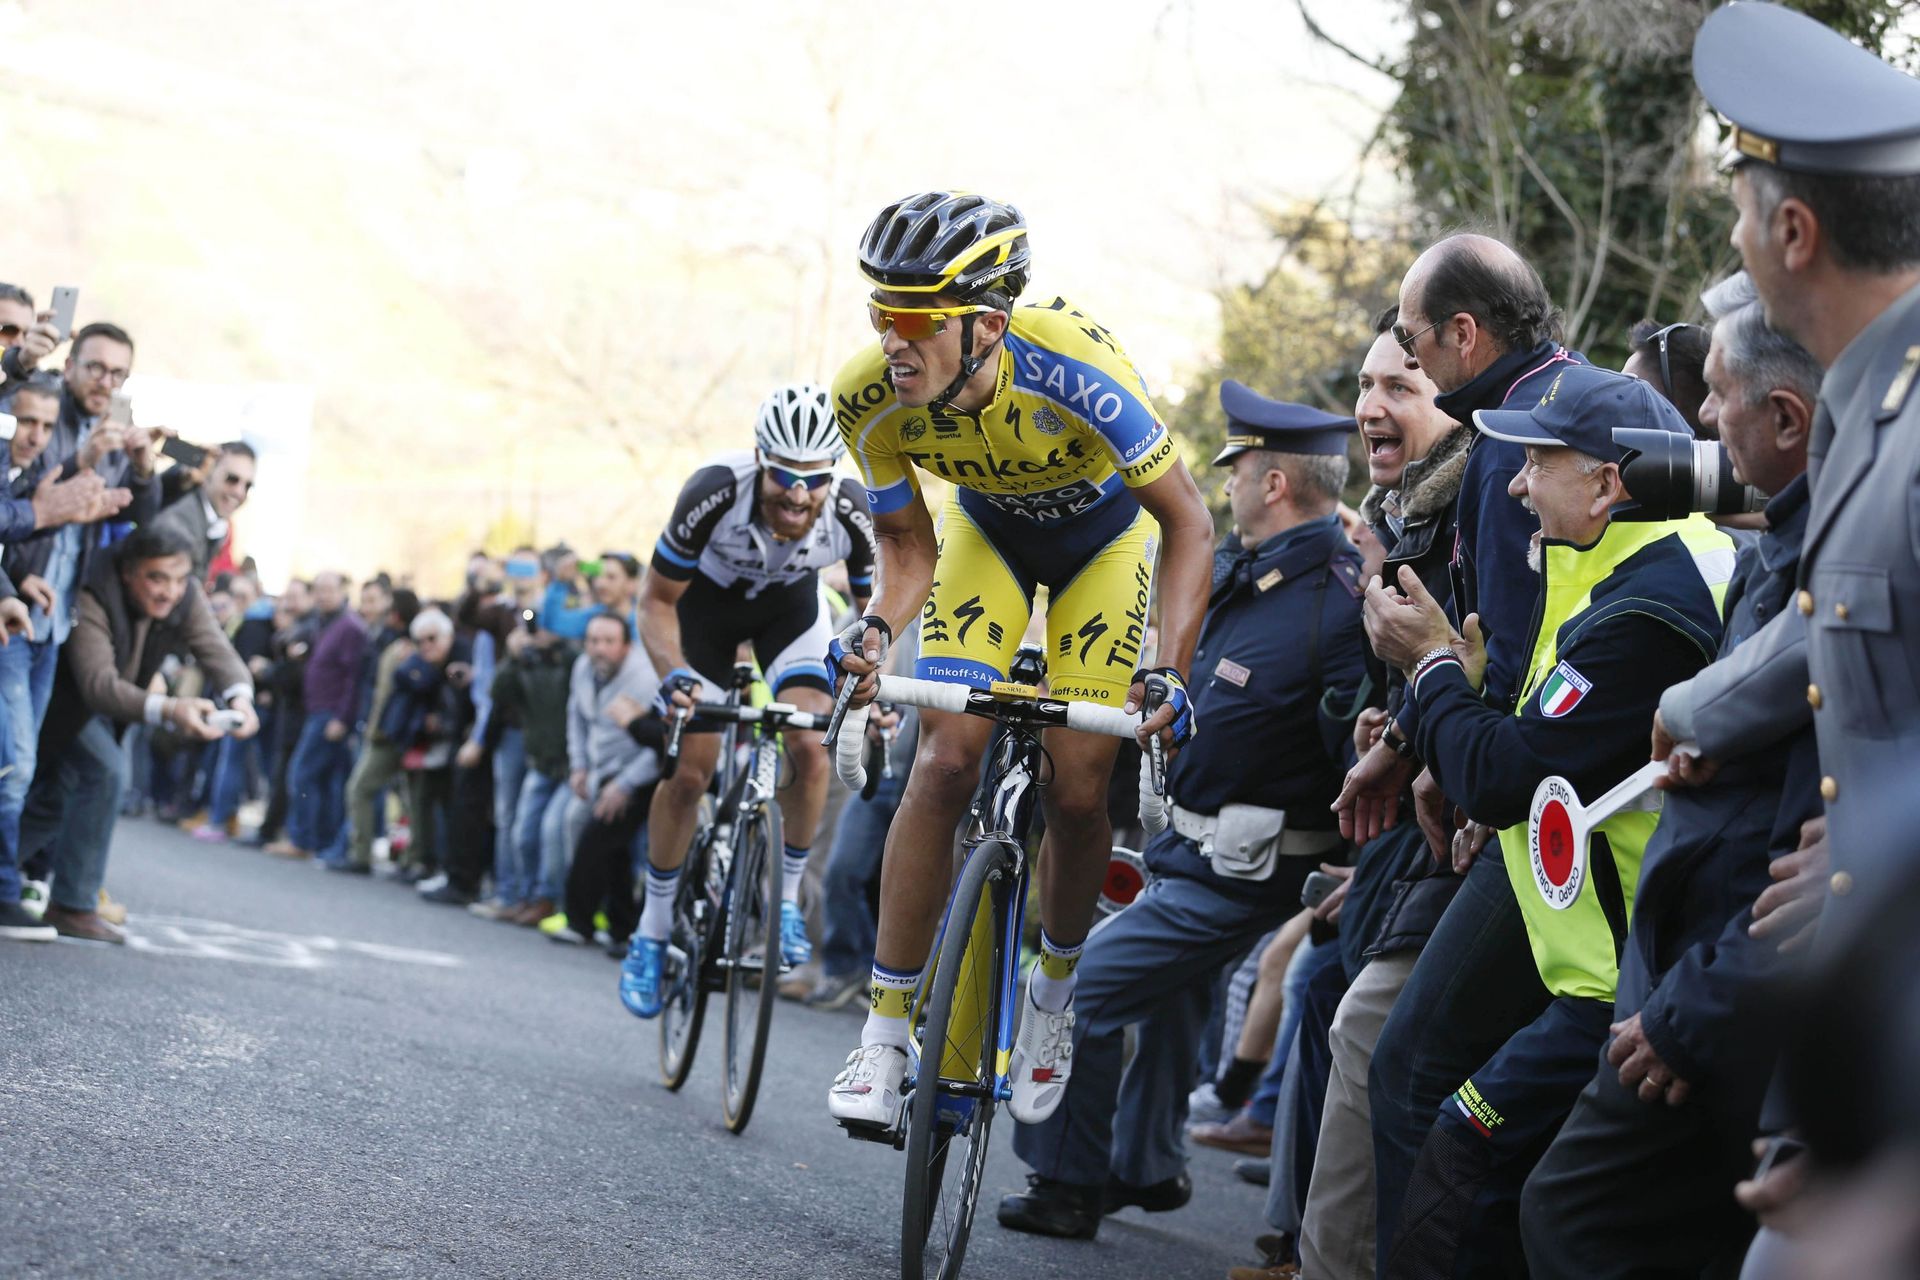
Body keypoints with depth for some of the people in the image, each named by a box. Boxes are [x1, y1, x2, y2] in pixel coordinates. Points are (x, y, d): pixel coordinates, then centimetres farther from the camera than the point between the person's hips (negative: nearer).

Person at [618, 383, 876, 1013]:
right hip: (708, 598, -1)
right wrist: (676, 678, -42)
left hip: (791, 605, 1)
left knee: (811, 745, -21)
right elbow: (657, 603, -25)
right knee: (690, 769, -7)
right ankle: (652, 931, 10)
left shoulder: (852, 512, -33)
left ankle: (788, 899, -1)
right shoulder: (716, 493, -39)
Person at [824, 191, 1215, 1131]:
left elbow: (1188, 524, -31)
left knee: (1077, 790, -10)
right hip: (986, 528, 2)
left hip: (1103, 533, -2)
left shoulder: (1071, 367, -40)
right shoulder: (870, 399, -29)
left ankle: (1054, 990, 19)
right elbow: (908, 545, -13)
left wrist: (1172, 669, -40)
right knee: (946, 761, -16)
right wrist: (875, 629, -33)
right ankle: (884, 1032, -8)